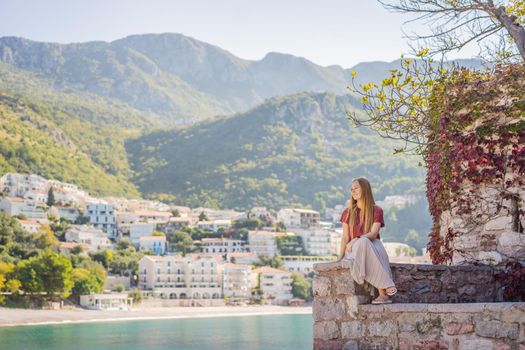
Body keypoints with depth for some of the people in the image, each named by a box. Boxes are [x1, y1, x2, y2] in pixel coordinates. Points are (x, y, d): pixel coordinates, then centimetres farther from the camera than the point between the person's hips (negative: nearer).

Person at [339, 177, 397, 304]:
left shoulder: (377, 211, 5)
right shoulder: (348, 213, 11)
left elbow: (373, 234, -9)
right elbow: (345, 237, 4)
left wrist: (357, 240, -27)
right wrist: (340, 256, -11)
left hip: (372, 245, -1)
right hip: (354, 249, 1)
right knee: (363, 243, -38)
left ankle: (383, 294, -46)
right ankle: (385, 291, -46)